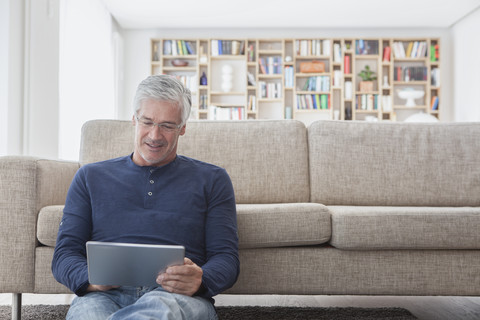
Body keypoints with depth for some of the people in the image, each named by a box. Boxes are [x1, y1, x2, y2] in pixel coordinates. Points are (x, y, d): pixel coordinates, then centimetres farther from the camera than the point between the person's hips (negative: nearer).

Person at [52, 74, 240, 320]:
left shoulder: (212, 180, 18)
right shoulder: (91, 177, 22)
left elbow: (226, 257, 9)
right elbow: (64, 254, 14)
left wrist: (199, 281, -17)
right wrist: (90, 278, -11)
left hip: (176, 296, 0)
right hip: (105, 294, 1)